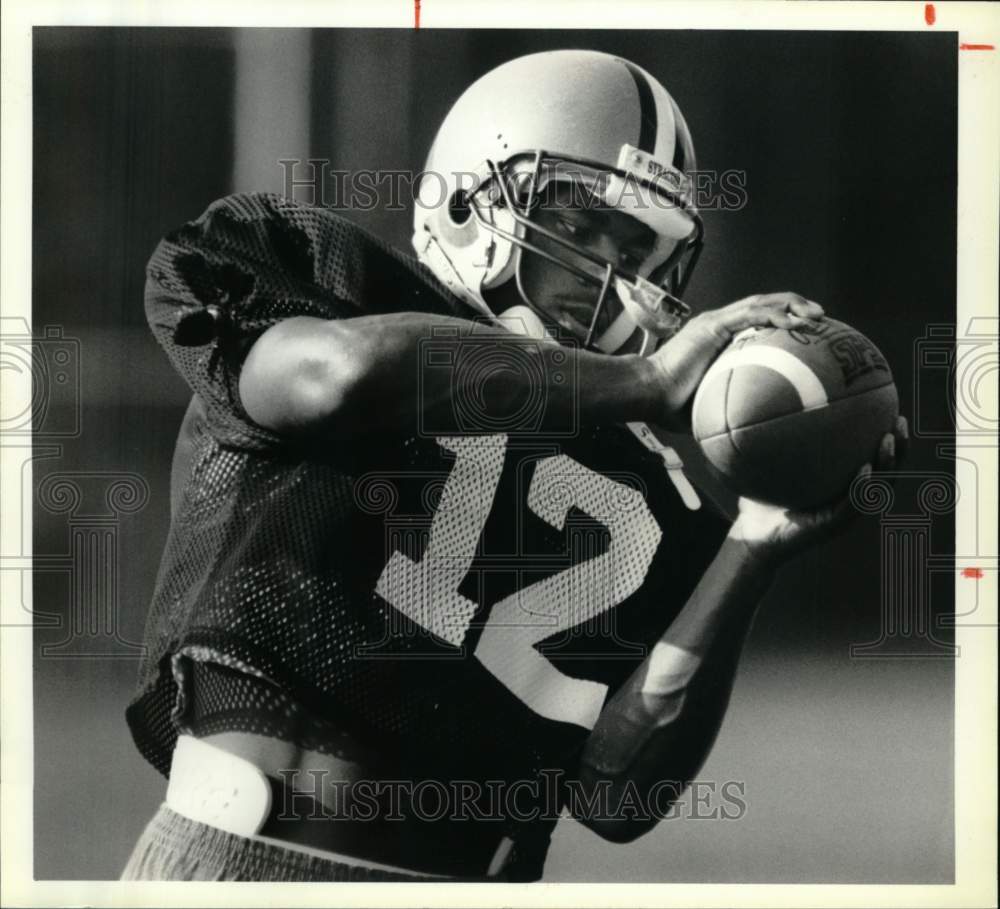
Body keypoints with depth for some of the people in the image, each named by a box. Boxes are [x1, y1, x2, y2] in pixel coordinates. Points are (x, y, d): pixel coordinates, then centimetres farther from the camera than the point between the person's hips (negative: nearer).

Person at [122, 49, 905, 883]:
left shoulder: (649, 499, 9)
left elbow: (618, 795, 2)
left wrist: (753, 550, -6)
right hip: (248, 847, -4)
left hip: (471, 869, 4)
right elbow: (334, 376, -22)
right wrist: (641, 382, -15)